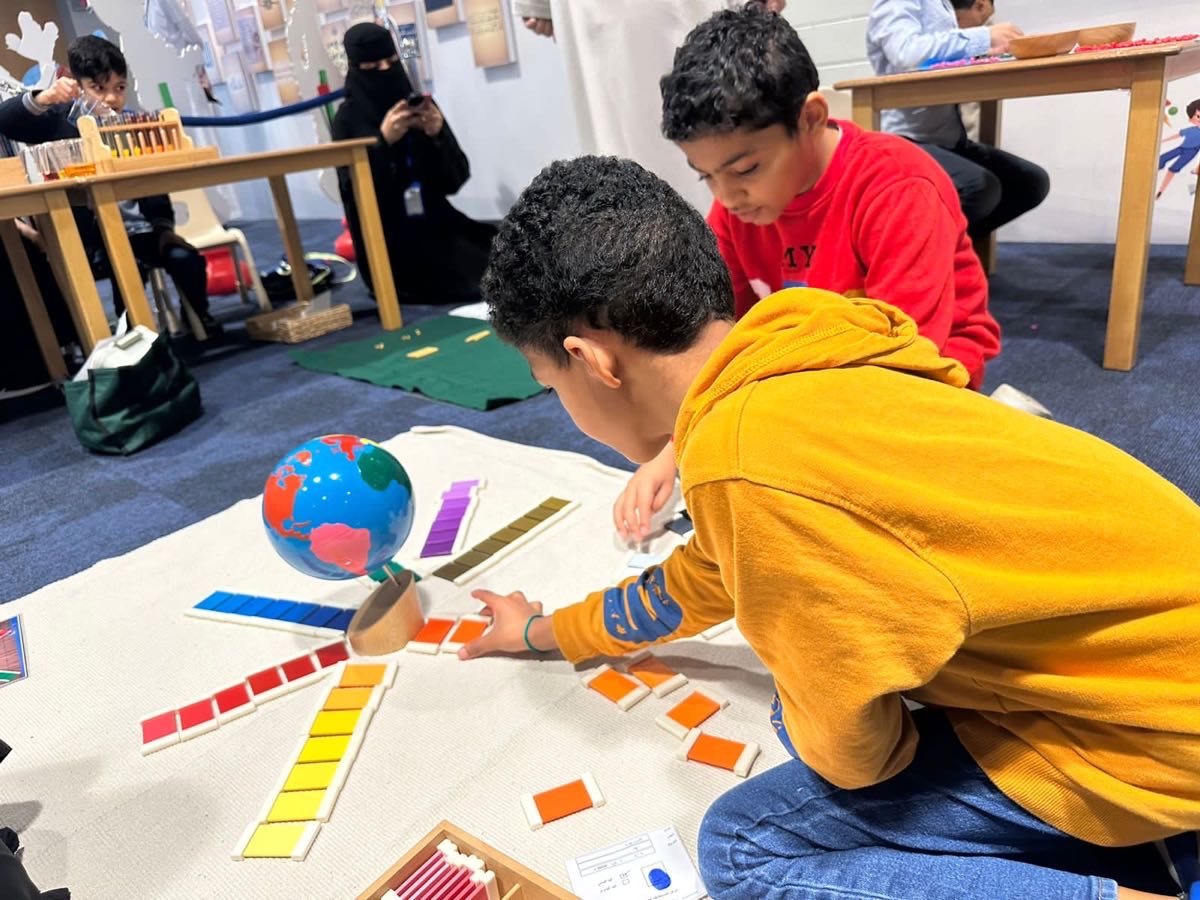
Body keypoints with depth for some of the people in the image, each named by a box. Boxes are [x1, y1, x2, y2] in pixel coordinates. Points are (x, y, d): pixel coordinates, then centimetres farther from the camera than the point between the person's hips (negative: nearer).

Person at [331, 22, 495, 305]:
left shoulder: (420, 104, 4)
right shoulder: (348, 119, -5)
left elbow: (457, 177, -2)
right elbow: (355, 190, -16)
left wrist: (437, 136, -20)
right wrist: (382, 141, -27)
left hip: (434, 221, 5)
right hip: (391, 237, -4)